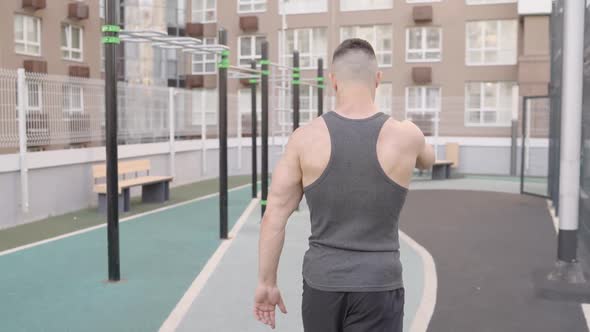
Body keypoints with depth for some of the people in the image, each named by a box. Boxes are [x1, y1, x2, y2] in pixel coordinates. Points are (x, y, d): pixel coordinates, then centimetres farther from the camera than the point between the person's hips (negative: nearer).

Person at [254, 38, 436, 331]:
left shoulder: (305, 139, -7)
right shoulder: (405, 136, -7)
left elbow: (275, 215, -5)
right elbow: (427, 161, 19)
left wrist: (266, 282, 5)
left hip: (322, 283, 2)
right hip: (378, 286, -1)